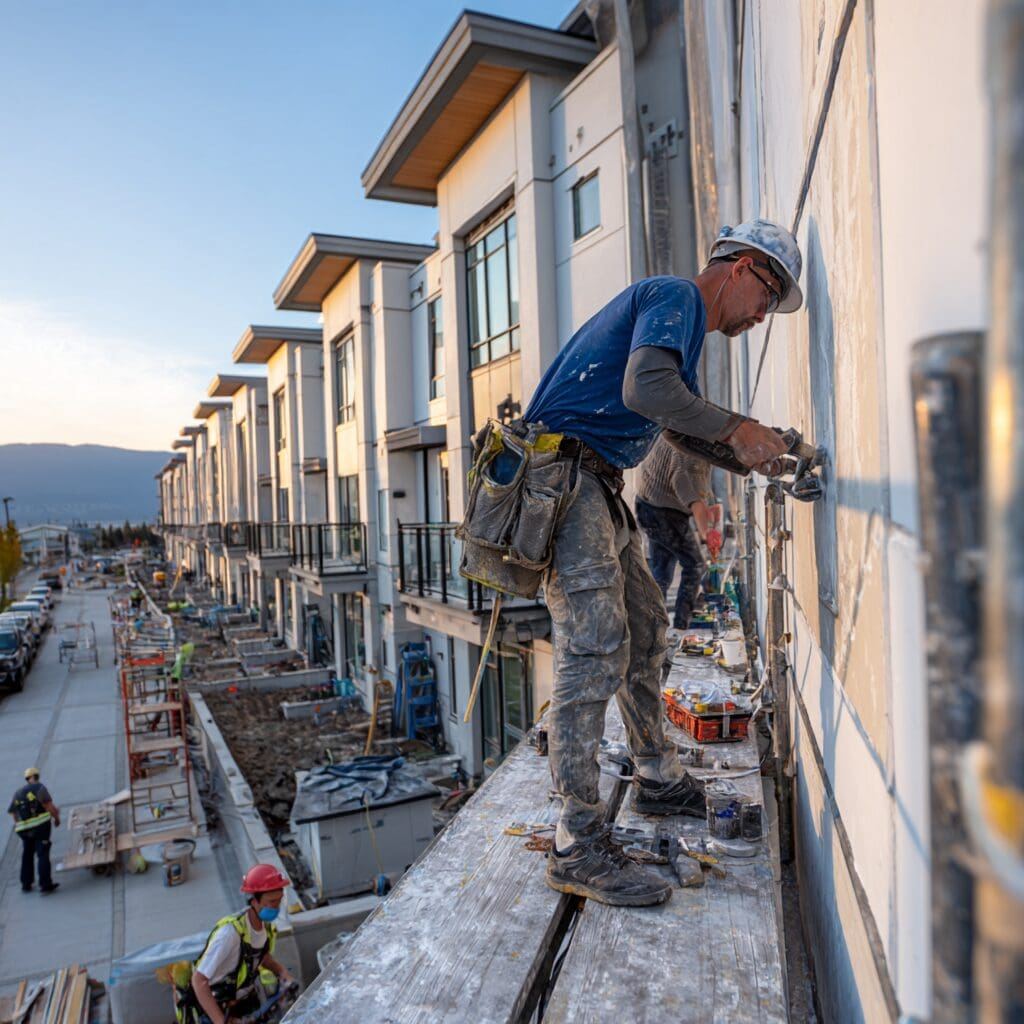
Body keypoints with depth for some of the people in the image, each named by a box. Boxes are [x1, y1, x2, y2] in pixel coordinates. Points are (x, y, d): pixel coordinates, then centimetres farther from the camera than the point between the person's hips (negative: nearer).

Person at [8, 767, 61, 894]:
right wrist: (57, 818, 1)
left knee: (27, 855, 21)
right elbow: (48, 805, -12)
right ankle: (45, 885, -5)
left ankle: (26, 884, 26)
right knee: (42, 855, -3)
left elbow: (13, 813, 18)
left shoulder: (17, 794, 18)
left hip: (23, 829, 6)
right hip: (41, 825, -6)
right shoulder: (39, 787, -3)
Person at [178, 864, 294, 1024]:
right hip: (211, 1006, -6)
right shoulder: (231, 932, -34)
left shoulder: (267, 926, -11)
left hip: (244, 1002, 6)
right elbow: (199, 980, -31)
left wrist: (282, 971, -10)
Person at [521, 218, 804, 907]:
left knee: (645, 627, 16)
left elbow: (687, 430, 24)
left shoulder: (685, 322, 26)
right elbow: (644, 390, -25)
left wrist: (757, 451, 11)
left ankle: (659, 780, 32)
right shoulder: (677, 296, -6)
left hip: (597, 487, 11)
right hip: (563, 474, -11)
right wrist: (736, 429, -16)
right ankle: (578, 848, -7)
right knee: (595, 652, -14)